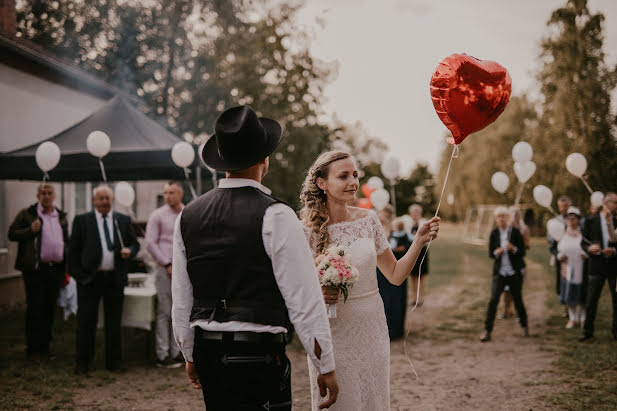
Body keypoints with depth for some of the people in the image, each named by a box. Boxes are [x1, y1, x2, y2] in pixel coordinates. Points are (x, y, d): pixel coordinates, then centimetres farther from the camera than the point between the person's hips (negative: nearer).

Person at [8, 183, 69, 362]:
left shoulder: (61, 217, 14)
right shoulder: (26, 214, 1)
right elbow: (12, 234, -1)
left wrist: (66, 269, 12)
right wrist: (31, 231, -18)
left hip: (55, 269, 4)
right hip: (35, 269, -4)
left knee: (50, 310, 9)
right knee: (34, 309, -2)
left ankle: (45, 347, 19)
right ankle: (33, 350, 5)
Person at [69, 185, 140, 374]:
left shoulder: (124, 220, 8)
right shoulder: (82, 221, 2)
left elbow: (134, 243, 14)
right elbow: (73, 250, 2)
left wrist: (129, 250, -9)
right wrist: (78, 275, -5)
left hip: (115, 278, 2)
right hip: (90, 279, -2)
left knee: (114, 322, 9)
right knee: (86, 322, 4)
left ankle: (114, 362, 19)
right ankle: (83, 362, 16)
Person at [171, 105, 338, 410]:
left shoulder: (188, 216, 4)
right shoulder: (274, 216, -13)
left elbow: (180, 300, 11)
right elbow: (304, 301, -12)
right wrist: (326, 367, -3)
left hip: (207, 351, 6)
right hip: (258, 354, -6)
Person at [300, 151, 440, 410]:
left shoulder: (368, 220, 1)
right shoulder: (307, 230, -11)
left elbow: (395, 275, 6)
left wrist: (419, 242, -6)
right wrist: (317, 295, -23)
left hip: (372, 332, 4)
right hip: (333, 333, -4)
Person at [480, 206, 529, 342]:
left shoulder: (515, 232, -3)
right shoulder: (494, 233, 3)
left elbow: (522, 252, -4)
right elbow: (490, 253, 4)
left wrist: (513, 248, -23)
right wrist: (496, 252, -18)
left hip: (515, 272, -1)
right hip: (500, 272, 1)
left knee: (518, 300, 9)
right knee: (493, 300, -9)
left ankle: (524, 326, 32)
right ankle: (487, 331, -6)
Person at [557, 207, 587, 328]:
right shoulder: (562, 234, 5)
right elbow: (557, 250, 11)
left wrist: (586, 255, -19)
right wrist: (560, 256, -9)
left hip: (582, 269, -2)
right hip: (567, 269, 2)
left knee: (582, 296, 3)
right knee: (569, 295, 5)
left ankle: (583, 319, 16)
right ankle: (573, 319, 18)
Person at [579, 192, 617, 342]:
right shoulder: (591, 222, 2)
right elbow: (583, 242, 4)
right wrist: (589, 249, -16)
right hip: (597, 266, -1)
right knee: (591, 300, 0)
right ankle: (587, 331, 8)